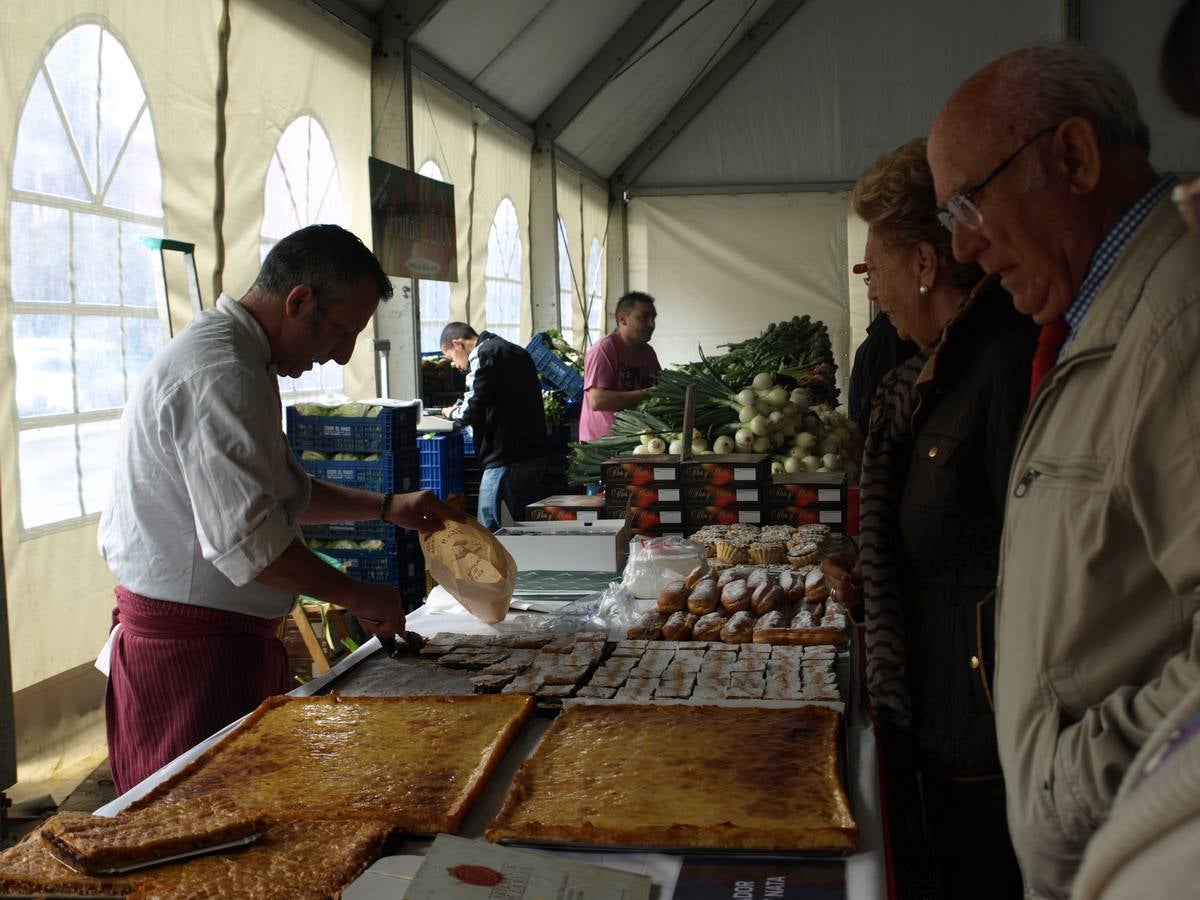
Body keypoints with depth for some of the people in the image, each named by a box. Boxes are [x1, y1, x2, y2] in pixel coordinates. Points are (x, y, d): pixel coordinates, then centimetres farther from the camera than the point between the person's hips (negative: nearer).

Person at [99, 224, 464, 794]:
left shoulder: (234, 357, 15)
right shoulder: (219, 373, -21)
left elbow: (281, 491, 26)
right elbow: (246, 538, -27)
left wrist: (386, 507, 19)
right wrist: (358, 598, -15)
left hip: (227, 635, 10)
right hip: (189, 646, -10)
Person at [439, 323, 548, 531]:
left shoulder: (483, 355, -7)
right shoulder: (516, 351, 19)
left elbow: (472, 412, -15)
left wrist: (452, 413, 6)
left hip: (505, 457, -9)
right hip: (535, 454, 9)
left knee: (490, 530, -4)